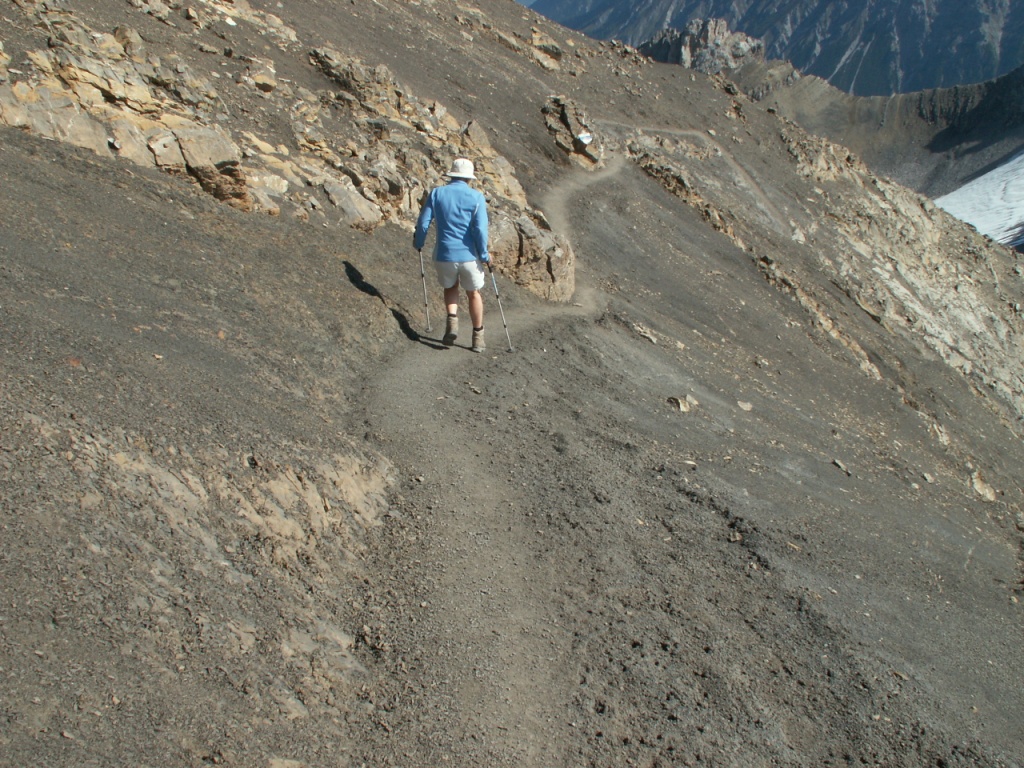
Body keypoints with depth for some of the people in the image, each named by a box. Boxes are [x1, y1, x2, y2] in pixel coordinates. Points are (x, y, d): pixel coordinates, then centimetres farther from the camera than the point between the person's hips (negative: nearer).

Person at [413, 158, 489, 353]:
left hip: (444, 255, 1)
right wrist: (484, 255, -2)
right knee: (474, 293, 17)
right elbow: (480, 229, -12)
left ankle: (452, 320, 3)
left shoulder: (436, 193, -1)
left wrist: (418, 243, 17)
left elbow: (423, 223, -1)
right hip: (469, 256, -1)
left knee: (450, 287, 26)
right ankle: (478, 337, 23)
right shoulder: (476, 196, -5)